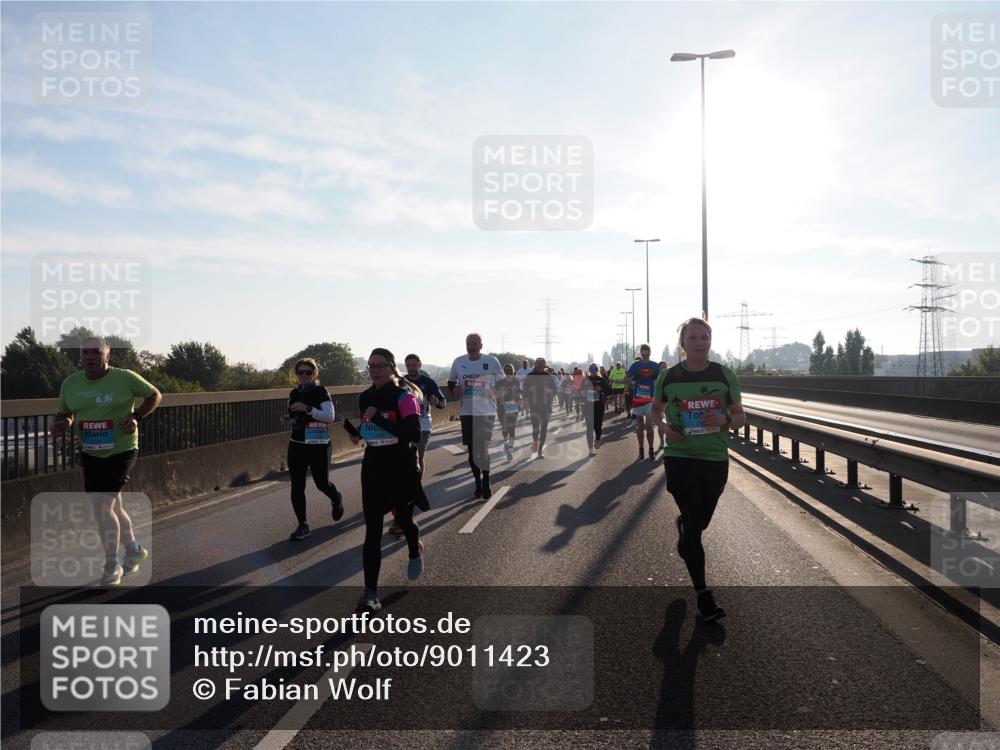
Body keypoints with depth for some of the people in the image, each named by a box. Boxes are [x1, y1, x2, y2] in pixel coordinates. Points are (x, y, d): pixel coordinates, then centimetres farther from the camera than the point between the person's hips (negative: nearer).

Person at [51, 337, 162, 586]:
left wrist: (136, 417, -14)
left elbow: (155, 395, 0)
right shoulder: (70, 383, 2)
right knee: (113, 507, 17)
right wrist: (61, 424, -8)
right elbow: (64, 413, 16)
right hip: (90, 454, 6)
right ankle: (134, 550, 40)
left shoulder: (125, 378, -11)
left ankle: (112, 565, 2)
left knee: (102, 507, -14)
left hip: (121, 451, -6)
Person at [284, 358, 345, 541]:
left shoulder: (321, 392, -7)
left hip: (318, 445, -5)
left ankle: (336, 498, 41)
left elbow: (330, 416, -17)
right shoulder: (294, 394, 9)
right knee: (297, 487, 0)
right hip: (296, 445, 5)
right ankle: (302, 526, 9)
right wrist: (288, 420, 0)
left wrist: (307, 409, -24)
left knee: (322, 483, 6)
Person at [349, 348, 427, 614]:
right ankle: (370, 593, -3)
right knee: (372, 530, -4)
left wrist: (379, 419, -28)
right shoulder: (364, 397, 6)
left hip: (402, 467, -4)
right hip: (372, 467, 4)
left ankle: (414, 552, 52)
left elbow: (413, 434, -25)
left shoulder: (404, 397, -12)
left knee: (403, 519, 15)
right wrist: (358, 433, 5)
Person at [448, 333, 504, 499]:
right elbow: (451, 381, 14)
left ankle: (486, 483, 12)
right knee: (472, 450, 9)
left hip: (486, 412, -3)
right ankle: (478, 483, 24)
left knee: (483, 449, -4)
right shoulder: (458, 362, 0)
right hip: (467, 412, 3)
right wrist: (454, 389, -7)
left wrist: (493, 392, -12)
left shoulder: (492, 361, -7)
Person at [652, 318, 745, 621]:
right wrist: (664, 425, -9)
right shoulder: (668, 377, -3)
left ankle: (682, 526, 56)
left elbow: (740, 416, 4)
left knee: (700, 522, 17)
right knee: (694, 523, -6)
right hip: (679, 457, -2)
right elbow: (656, 410, 13)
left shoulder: (725, 375, -3)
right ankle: (703, 594, 3)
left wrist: (725, 420, -19)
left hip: (715, 459, 2)